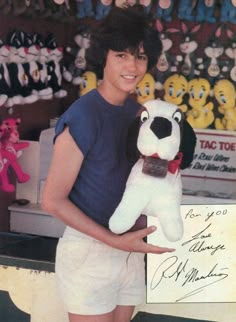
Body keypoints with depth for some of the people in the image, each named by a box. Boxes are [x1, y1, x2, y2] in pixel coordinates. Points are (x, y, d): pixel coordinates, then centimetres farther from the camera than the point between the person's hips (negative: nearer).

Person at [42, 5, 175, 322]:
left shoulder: (137, 112, 2)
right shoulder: (82, 116, -18)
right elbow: (53, 200, -16)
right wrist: (114, 241, -18)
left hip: (130, 249, 6)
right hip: (89, 250, -6)